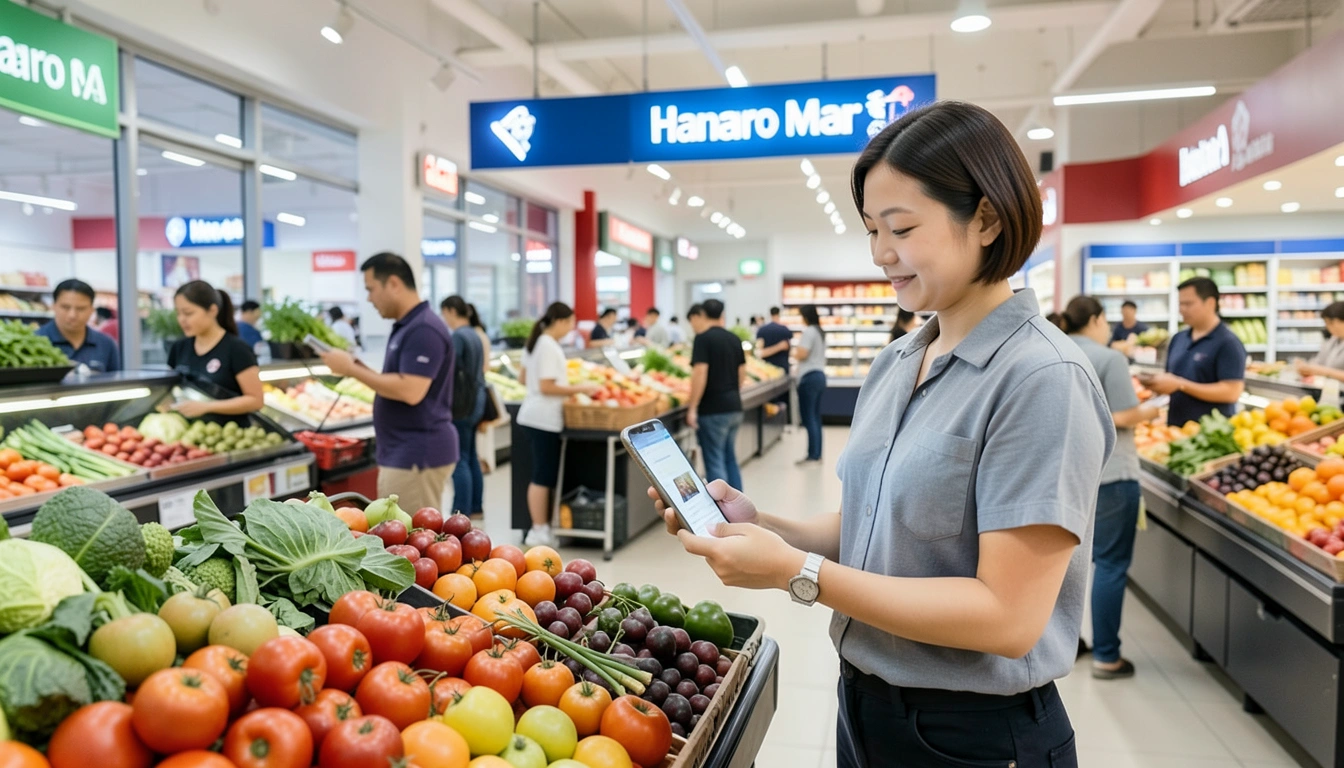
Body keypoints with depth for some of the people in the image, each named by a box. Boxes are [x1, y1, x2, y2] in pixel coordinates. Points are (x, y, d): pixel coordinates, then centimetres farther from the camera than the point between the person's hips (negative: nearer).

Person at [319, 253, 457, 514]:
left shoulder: (424, 330, -17)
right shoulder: (405, 327, 15)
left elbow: (410, 391, -26)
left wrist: (352, 369, -17)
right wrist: (357, 368, 6)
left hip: (417, 455, -10)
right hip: (402, 453, 10)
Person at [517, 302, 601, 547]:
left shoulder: (535, 343, 14)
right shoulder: (549, 346, -17)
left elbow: (523, 379, 20)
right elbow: (547, 387, -21)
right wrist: (580, 389, -17)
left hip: (536, 416, 10)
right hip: (545, 419, -10)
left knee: (543, 475, 13)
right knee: (544, 476, -4)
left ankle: (540, 527, 18)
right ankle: (539, 531, 1)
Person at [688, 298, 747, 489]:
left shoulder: (703, 338, -11)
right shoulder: (734, 339, 10)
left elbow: (700, 373, -19)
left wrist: (692, 408, -16)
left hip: (713, 409, -7)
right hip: (734, 407, 7)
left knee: (715, 462, -2)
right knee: (730, 459, 16)